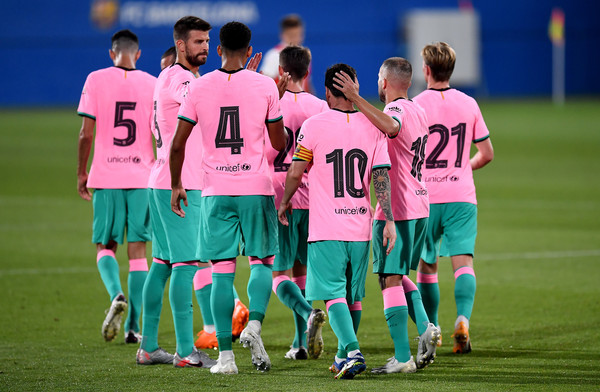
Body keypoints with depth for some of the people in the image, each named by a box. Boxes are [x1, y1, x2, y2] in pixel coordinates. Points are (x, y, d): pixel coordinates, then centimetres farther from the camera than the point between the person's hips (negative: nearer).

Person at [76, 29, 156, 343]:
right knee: (137, 250, 5)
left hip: (105, 177, -1)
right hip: (142, 178, 1)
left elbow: (86, 133, -3)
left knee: (105, 245, 10)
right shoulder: (152, 84, 2)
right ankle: (133, 326, 3)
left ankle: (116, 294, -19)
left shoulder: (96, 80, -1)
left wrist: (81, 172, 8)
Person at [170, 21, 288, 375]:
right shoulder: (265, 86, -2)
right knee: (263, 262, 13)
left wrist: (176, 185, 14)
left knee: (223, 272, 3)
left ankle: (225, 355, 0)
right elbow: (280, 144, 4)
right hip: (256, 188, -1)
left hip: (216, 191, 1)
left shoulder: (199, 87, 1)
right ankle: (255, 324, -11)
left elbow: (178, 144, 1)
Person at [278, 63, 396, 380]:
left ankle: (352, 351, -23)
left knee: (333, 293, -5)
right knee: (353, 294, 16)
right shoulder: (372, 127, 3)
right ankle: (345, 354, 25)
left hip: (326, 227, -4)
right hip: (361, 227, 4)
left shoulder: (313, 126, -6)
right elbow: (381, 177, -3)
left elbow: (295, 173, -1)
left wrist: (285, 202, 17)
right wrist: (389, 220, -3)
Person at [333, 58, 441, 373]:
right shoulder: (418, 111, 14)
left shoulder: (397, 110, -15)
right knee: (398, 276, 21)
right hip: (419, 207, 9)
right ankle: (425, 326, 2)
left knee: (390, 279, -5)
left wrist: (356, 99, -41)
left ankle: (402, 357, -6)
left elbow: (391, 126, -40)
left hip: (395, 211, -9)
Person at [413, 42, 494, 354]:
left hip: (425, 197, -1)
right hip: (462, 197, 1)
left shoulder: (415, 106, -6)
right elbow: (487, 154, 9)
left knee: (426, 266, 11)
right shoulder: (469, 104, 4)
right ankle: (463, 319, -27)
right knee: (463, 261, -5)